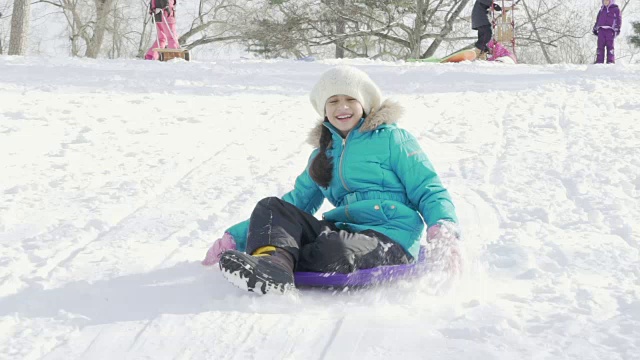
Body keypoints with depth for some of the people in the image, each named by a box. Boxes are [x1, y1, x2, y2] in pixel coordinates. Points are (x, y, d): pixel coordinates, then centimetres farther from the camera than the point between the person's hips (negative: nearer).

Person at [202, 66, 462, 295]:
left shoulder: (391, 139, 7)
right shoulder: (322, 156, 24)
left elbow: (429, 191, 2)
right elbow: (294, 204, 29)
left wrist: (444, 233, -20)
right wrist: (235, 238, 20)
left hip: (391, 241, -6)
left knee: (336, 250, -40)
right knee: (270, 208, -15)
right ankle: (272, 261, -45)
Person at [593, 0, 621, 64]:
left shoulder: (616, 9, 10)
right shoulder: (601, 10, 24)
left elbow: (619, 19, 4)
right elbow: (597, 20, 28)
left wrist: (617, 28, -7)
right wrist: (595, 29, 19)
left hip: (610, 30, -4)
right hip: (601, 30, 4)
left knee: (610, 46, -8)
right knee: (600, 46, -3)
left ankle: (611, 61, -11)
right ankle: (599, 61, -6)